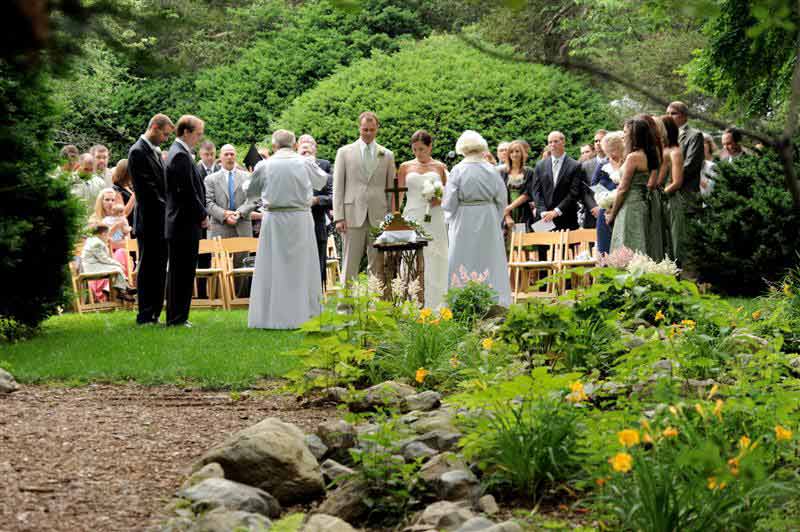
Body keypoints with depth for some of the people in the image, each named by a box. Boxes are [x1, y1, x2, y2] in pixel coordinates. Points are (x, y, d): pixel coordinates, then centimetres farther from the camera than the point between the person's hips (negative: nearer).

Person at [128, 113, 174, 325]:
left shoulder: (155, 152, 17)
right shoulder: (138, 152, -12)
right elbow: (146, 189, -17)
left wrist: (168, 209, 5)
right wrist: (167, 208, -15)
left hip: (160, 222, 9)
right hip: (149, 221, -9)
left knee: (159, 268, 10)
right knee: (148, 268, -4)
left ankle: (155, 313, 14)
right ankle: (145, 316, 0)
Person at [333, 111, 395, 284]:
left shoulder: (387, 155, 11)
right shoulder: (344, 152, 7)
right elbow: (338, 187, 4)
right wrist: (339, 217, -4)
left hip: (379, 217, 2)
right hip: (353, 215, -2)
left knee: (378, 266, 2)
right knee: (350, 266, -2)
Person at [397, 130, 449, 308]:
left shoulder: (440, 167, 10)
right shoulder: (405, 167, 9)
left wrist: (440, 199, -7)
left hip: (434, 221, 0)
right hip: (412, 219, 0)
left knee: (434, 265, -2)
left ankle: (434, 306, 3)